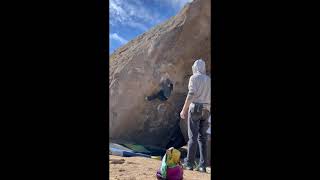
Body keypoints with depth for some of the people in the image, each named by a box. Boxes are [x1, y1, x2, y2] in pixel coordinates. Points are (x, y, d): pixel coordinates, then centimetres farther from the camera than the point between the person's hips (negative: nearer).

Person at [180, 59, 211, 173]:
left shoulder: (194, 77, -3)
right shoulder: (208, 80, 16)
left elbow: (191, 94, -15)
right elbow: (210, 97, 13)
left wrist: (184, 110, -12)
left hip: (195, 108, -5)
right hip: (206, 110, 6)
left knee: (193, 137, -3)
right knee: (202, 138, 6)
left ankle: (189, 163, 2)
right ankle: (202, 165, 5)